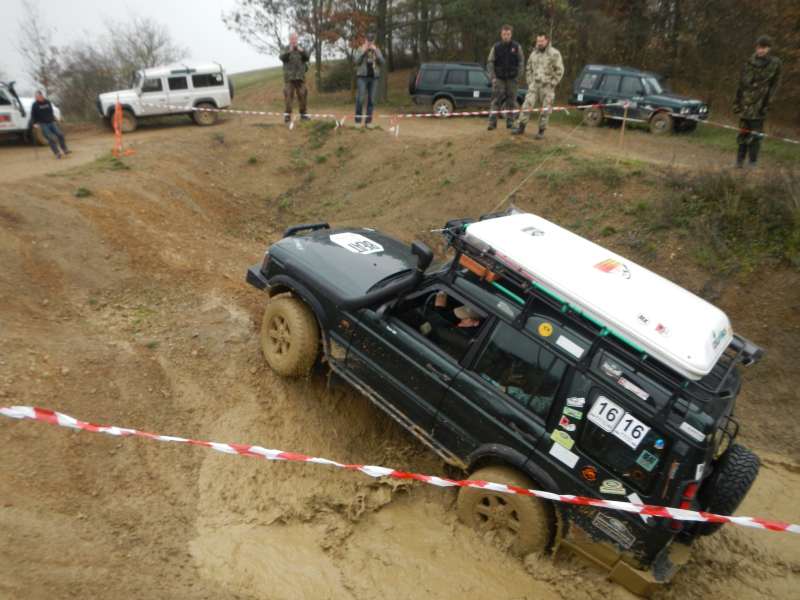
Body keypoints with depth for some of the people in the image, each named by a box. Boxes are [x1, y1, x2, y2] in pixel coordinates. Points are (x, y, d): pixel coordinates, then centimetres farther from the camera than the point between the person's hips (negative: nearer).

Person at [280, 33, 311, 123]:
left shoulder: (301, 48, 11)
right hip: (289, 77, -2)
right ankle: (287, 115, -8)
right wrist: (289, 51, -30)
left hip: (300, 76, 2)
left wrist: (302, 51, -23)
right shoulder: (286, 49, 5)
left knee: (302, 95, 0)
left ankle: (303, 114, 8)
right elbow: (282, 58, -12)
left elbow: (307, 58, -3)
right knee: (288, 95, -8)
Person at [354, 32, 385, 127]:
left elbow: (382, 62, 0)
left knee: (371, 100, 0)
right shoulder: (360, 49, 6)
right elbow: (357, 61, -5)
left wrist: (375, 51, -8)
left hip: (374, 77, 2)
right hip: (362, 76, -2)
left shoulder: (377, 50, 11)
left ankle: (368, 121, 4)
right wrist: (363, 51, -11)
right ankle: (358, 120, -3)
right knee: (360, 99, -10)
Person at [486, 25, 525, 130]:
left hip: (512, 79, 1)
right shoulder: (496, 47, 2)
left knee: (511, 101, 4)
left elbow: (521, 62, 4)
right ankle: (492, 122, -9)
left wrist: (518, 76, -5)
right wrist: (493, 77, -7)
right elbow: (490, 63, 2)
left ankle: (510, 122, 11)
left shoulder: (517, 47, 2)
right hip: (499, 78, -1)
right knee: (496, 100, -8)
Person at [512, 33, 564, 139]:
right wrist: (530, 82, 9)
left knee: (545, 109, 0)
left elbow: (559, 71, -6)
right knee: (527, 105, -5)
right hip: (534, 85, 4)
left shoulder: (554, 53, -5)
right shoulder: (534, 53, 11)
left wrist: (552, 84, -9)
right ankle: (520, 127, -1)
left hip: (547, 86, -4)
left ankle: (541, 131, 7)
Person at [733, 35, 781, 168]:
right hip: (746, 104, 2)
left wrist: (767, 103, -7)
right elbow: (741, 84, 11)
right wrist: (737, 103, 7)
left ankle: (753, 162, 4)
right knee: (743, 132, 6)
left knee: (755, 134, -2)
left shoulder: (775, 63, 2)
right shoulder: (749, 63, 7)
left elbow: (774, 85, 1)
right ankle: (740, 161, 14)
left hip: (759, 105, -2)